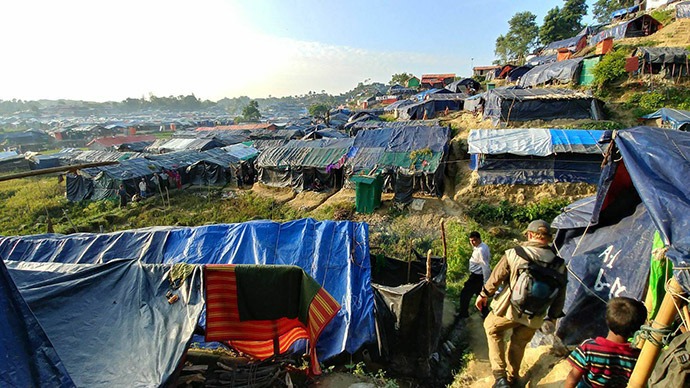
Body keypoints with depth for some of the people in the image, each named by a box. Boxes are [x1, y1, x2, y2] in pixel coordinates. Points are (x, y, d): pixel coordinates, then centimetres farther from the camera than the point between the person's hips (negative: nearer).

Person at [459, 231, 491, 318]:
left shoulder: (480, 250, -27)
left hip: (477, 276, -10)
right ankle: (485, 314, 34)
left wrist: (486, 282, -27)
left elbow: (485, 266, -29)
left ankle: (463, 314, 19)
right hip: (479, 275, 10)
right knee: (480, 294, 23)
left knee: (464, 294, 5)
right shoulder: (484, 246, 3)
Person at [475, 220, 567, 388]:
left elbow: (495, 278, -6)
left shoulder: (514, 254, -16)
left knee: (492, 328, 22)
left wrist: (483, 294, 10)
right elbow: (559, 296, 3)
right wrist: (552, 317, 18)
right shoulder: (559, 264, -6)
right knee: (519, 343, 24)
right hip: (534, 318, 3)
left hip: (509, 310, -3)